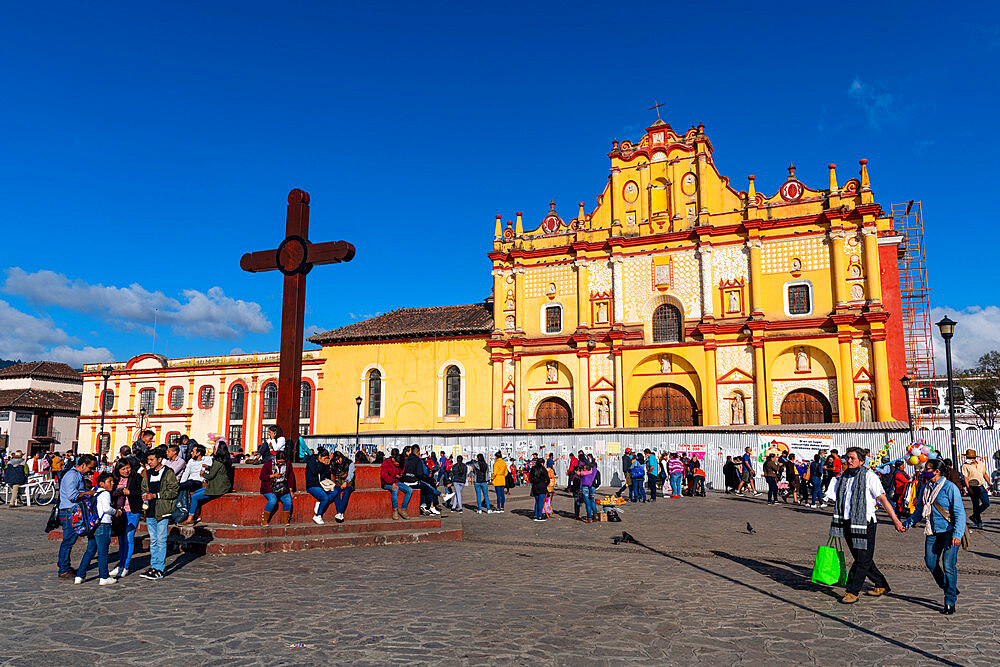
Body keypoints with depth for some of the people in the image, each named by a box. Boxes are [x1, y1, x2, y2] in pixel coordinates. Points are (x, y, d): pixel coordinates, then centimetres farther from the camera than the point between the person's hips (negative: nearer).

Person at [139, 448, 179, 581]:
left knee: (161, 540, -4)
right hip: (150, 511, 6)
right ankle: (153, 566, 21)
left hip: (162, 512, -6)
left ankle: (159, 570, -1)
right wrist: (145, 495, 1)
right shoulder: (148, 473, 13)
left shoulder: (168, 473, -6)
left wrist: (156, 495, -15)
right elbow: (144, 488, 23)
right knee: (153, 540, 13)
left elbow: (174, 490, -11)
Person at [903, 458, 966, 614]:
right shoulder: (926, 487, 9)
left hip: (949, 531, -6)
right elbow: (920, 510, 18)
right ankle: (950, 589, 25)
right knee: (930, 562, 2)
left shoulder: (950, 488, -11)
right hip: (932, 532, 6)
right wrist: (907, 523, 7)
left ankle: (950, 602, 4)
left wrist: (957, 534, -21)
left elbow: (960, 513, -12)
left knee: (948, 566, -7)